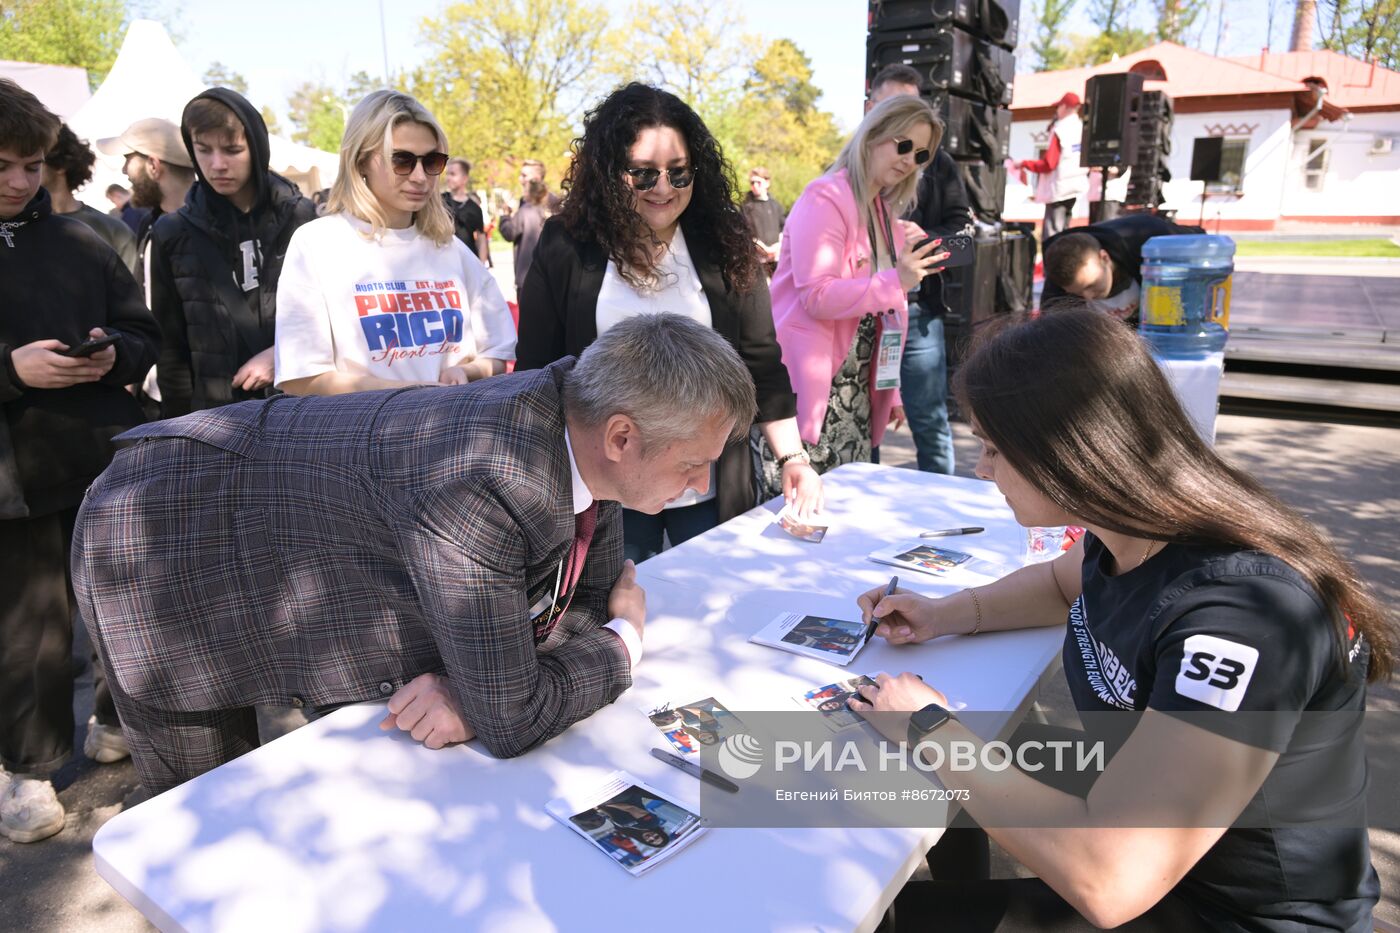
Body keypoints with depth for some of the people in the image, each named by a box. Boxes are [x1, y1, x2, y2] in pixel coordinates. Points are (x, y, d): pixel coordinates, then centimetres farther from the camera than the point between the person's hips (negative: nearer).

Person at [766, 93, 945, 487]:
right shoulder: (826, 198, -10)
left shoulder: (885, 212, 16)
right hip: (810, 387, -8)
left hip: (855, 391, 8)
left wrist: (889, 388, 18)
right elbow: (817, 295, -21)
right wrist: (897, 282, -27)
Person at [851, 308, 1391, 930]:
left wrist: (931, 731, -25)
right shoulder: (1133, 535, -9)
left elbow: (1106, 879, -38)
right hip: (1140, 847, 7)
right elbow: (1065, 582, 16)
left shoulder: (1241, 616, -34)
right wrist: (947, 615, -1)